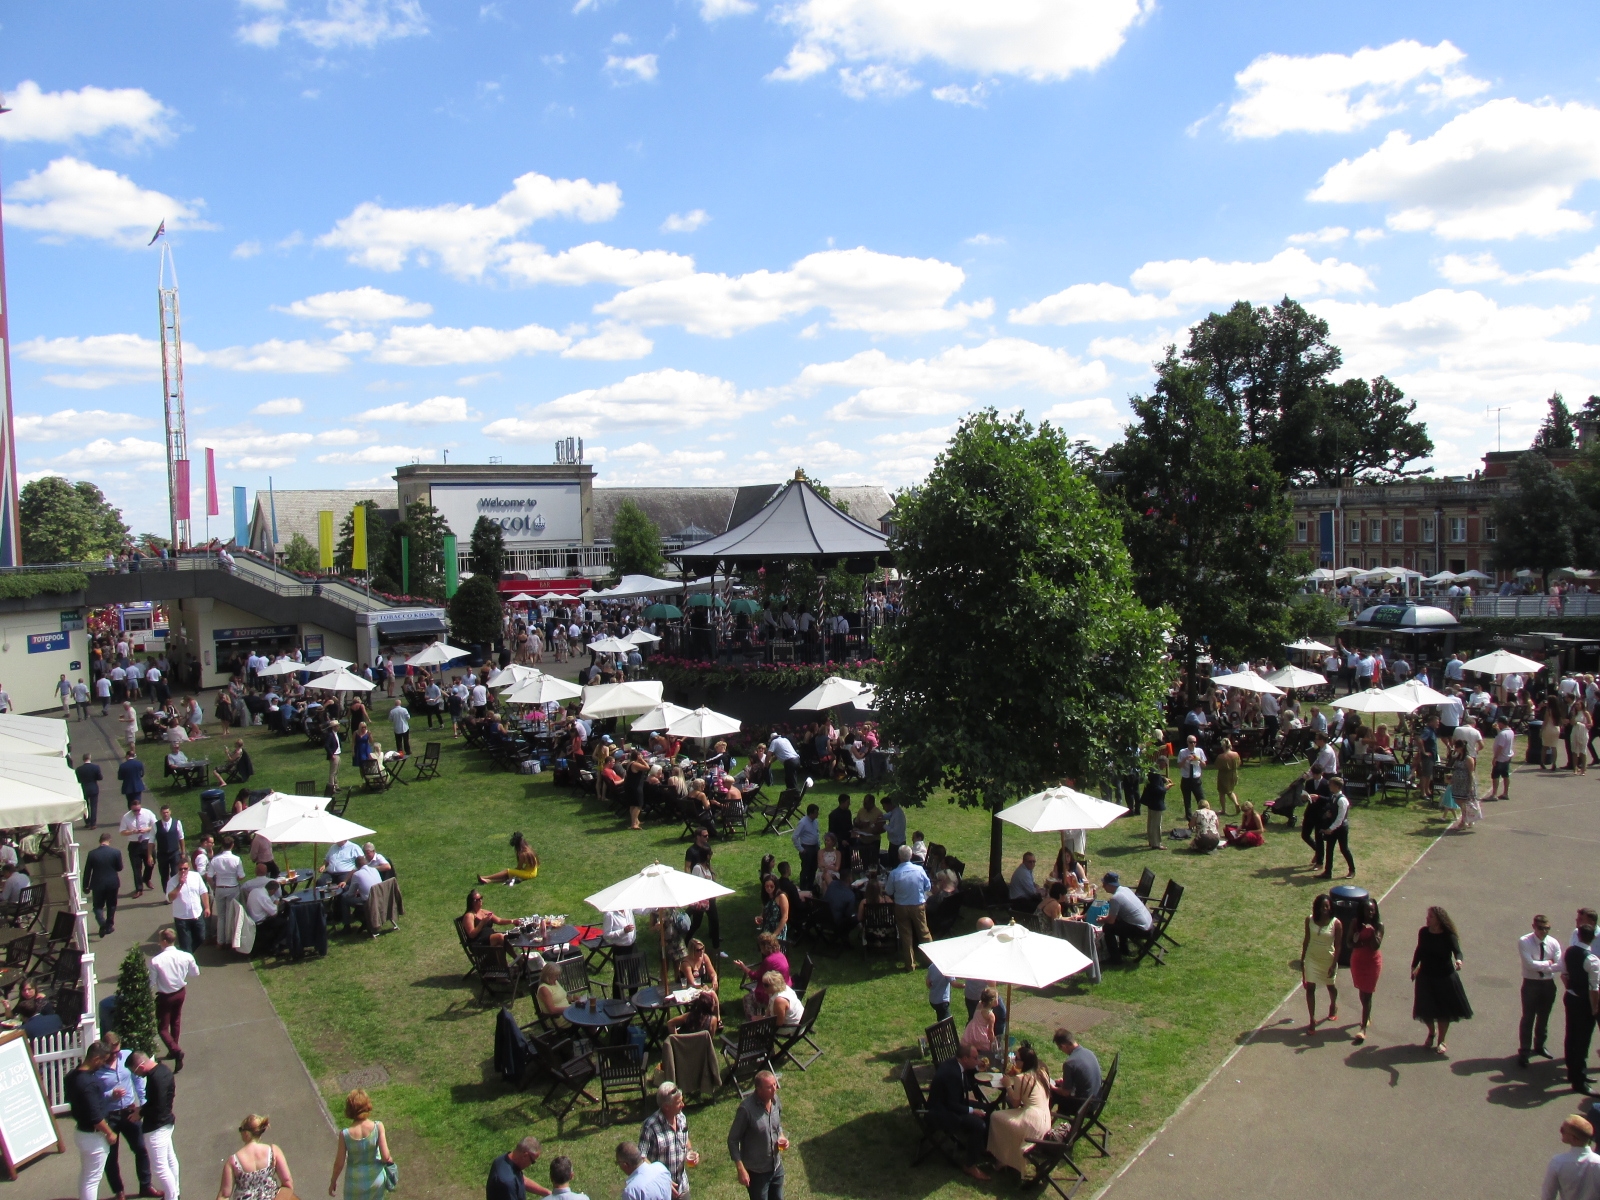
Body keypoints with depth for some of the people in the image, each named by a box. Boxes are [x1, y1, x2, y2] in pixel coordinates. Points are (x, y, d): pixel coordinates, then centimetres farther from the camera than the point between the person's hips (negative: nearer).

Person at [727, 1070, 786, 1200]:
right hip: (756, 1171, -6)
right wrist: (740, 1169, -19)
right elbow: (733, 1140, -18)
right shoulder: (747, 1108, -28)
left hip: (777, 1166, 6)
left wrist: (781, 1137, -8)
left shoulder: (775, 1099, -9)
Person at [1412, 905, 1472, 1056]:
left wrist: (1458, 960, -53)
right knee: (1426, 1009, 9)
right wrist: (1414, 967, 13)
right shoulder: (1423, 932, -6)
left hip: (1445, 977, -3)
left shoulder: (1448, 936, -17)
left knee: (1444, 1011, 9)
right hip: (1426, 976, 3)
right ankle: (1431, 1033, 38)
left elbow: (1457, 950, -31)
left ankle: (1441, 1041, 28)